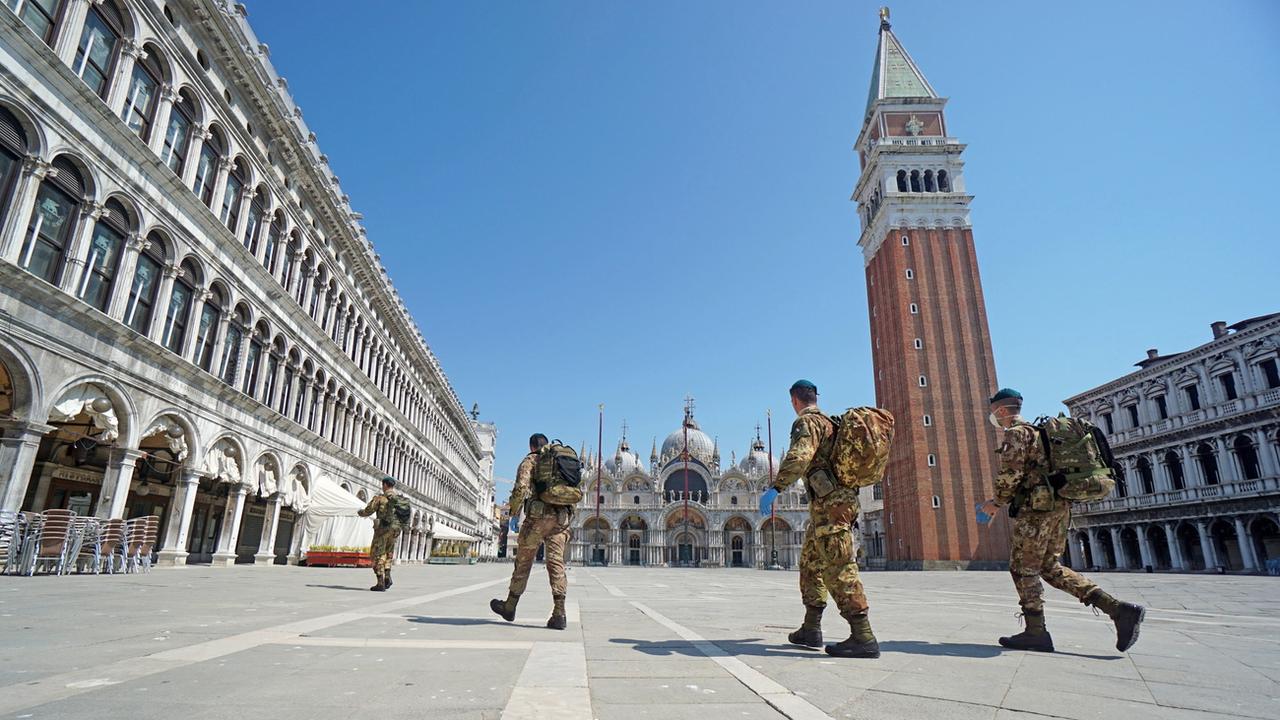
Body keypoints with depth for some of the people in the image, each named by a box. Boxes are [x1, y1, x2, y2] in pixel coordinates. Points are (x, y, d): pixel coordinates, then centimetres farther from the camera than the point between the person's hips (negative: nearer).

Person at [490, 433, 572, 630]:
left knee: (523, 561, 9)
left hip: (538, 515, -4)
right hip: (561, 517, 4)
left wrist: (514, 515, -3)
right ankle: (559, 614, -10)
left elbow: (521, 487, -10)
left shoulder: (530, 460, 6)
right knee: (556, 563, 0)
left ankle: (509, 607, 23)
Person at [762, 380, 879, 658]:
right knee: (811, 563, 14)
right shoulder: (829, 422, 22)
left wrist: (775, 489, -31)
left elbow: (799, 457, -26)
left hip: (829, 501, -10)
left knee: (838, 568, -11)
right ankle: (811, 630, 17)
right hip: (840, 498, 10)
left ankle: (863, 637, -10)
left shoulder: (806, 422, -7)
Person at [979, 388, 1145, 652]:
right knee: (1049, 566, 13)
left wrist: (996, 502, -4)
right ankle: (1119, 610, 5)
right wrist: (1007, 501, 21)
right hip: (1059, 505, 10)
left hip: (1037, 508, -9)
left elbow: (1010, 473, -17)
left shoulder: (1016, 432, -7)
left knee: (1023, 568, -1)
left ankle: (1035, 633, 2)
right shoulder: (1037, 431, 23)